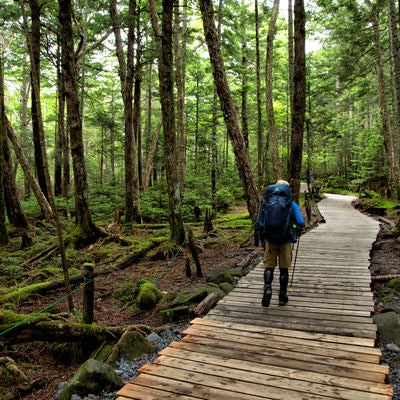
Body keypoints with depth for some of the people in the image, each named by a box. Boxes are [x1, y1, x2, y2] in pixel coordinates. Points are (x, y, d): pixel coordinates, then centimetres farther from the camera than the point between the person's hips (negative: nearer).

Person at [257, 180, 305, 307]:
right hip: (285, 240, -1)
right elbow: (300, 223, -7)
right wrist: (302, 224, 17)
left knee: (269, 267, 9)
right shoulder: (292, 205, -2)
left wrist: (260, 240, 12)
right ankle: (282, 296, 18)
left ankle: (267, 288, -15)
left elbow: (259, 223, 2)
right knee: (284, 268, 11)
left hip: (270, 240, 1)